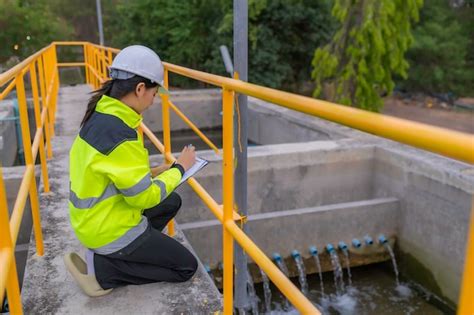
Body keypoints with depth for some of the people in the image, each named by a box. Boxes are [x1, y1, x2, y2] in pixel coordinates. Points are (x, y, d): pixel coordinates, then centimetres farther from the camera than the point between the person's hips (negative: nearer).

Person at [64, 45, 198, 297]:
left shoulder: (101, 116, -1)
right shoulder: (120, 135, -30)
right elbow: (144, 197, -23)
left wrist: (152, 172, 4)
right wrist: (180, 168, -9)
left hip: (93, 217, 9)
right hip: (109, 229, -9)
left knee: (172, 202, 23)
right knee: (186, 266, 4)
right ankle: (100, 268, -3)